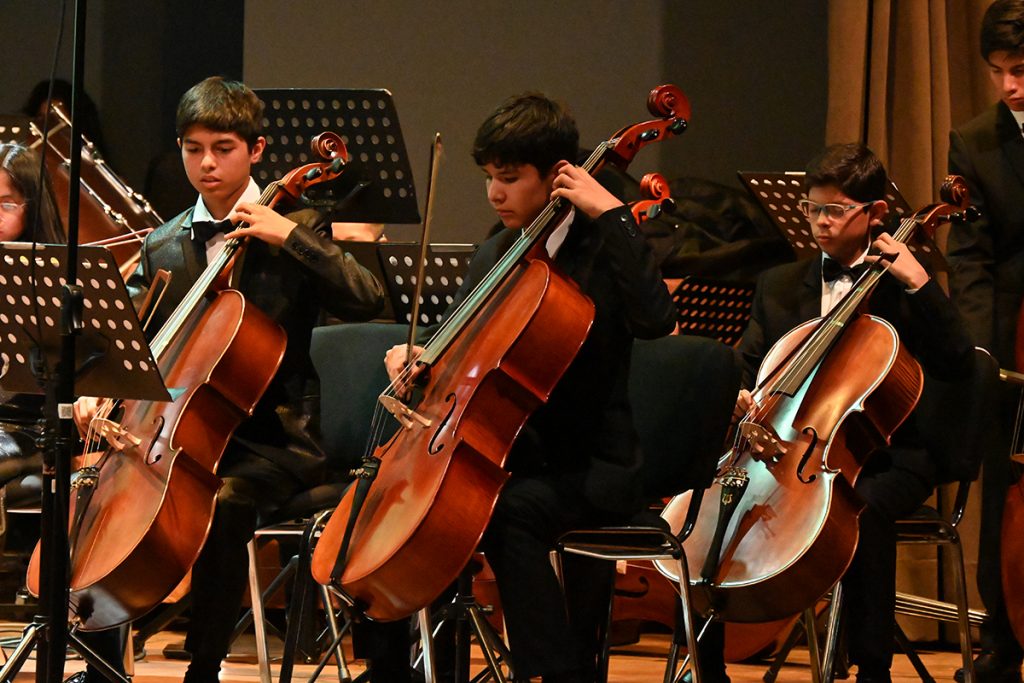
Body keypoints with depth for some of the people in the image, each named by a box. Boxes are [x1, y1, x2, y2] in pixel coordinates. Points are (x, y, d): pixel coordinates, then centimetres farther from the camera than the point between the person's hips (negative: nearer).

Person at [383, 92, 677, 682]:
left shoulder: (601, 249, -7)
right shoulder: (494, 257, 13)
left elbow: (655, 317, -27)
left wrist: (611, 213, -25)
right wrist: (415, 356, -5)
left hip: (588, 470, -7)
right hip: (507, 455, 7)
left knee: (510, 511, -35)